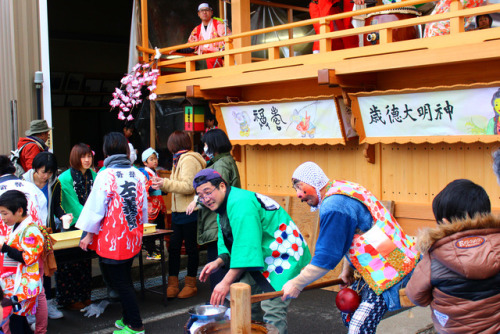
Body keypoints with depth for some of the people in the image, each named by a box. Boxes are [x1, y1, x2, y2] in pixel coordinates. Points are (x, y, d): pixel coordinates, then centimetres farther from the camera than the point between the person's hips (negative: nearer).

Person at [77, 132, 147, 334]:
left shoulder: (105, 175, -15)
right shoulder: (137, 174, 1)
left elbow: (96, 206, -12)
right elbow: (143, 206, 11)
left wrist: (88, 234, -1)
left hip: (112, 240, -6)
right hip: (132, 238, 6)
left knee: (120, 283, 3)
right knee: (126, 280, 19)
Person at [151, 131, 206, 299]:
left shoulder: (188, 159, -12)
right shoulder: (180, 159, 18)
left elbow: (188, 186, -21)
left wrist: (166, 183, -22)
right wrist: (163, 184, 19)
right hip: (179, 211, 9)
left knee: (191, 247, 3)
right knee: (173, 247, 7)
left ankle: (191, 283, 15)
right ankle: (173, 284, 13)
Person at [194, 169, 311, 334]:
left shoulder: (241, 203, -23)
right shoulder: (223, 207, 10)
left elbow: (246, 247, -30)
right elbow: (229, 245, 15)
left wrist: (227, 282, -30)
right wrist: (218, 262, -5)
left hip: (283, 258, -10)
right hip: (261, 260, 11)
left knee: (272, 315, -16)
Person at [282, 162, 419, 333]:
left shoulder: (334, 207, -21)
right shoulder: (341, 192, 11)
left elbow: (327, 257, -19)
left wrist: (296, 284, -10)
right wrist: (347, 269, 19)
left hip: (389, 269, -11)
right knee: (347, 308, 18)